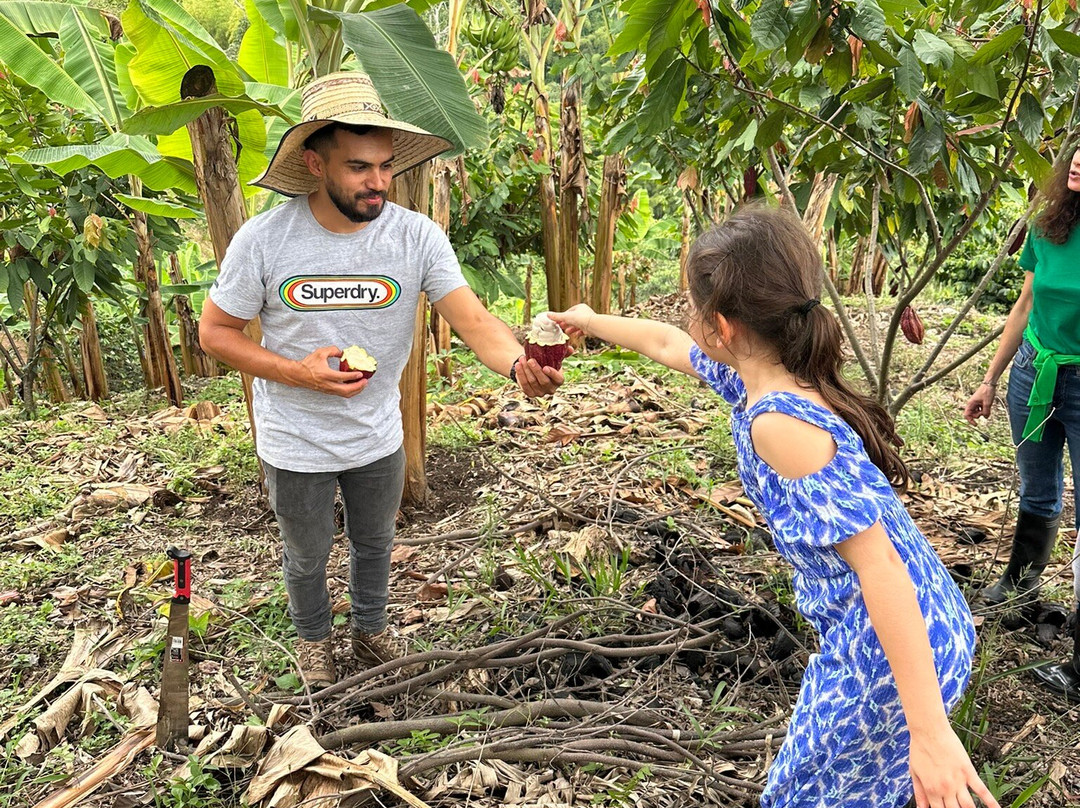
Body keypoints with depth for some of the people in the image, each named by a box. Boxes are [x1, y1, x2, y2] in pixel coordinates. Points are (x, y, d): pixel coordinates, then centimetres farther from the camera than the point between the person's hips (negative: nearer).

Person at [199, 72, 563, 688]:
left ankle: (371, 628, 55)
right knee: (308, 555, 22)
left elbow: (473, 320, -28)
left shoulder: (417, 236, -19)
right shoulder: (263, 240, -20)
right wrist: (297, 372, -25)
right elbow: (215, 331, -10)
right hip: (296, 447, -1)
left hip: (379, 438, 2)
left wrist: (517, 362, -50)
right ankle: (314, 638, 53)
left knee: (375, 544, 25)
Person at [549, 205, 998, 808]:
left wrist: (929, 729, -28)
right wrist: (591, 321, 37)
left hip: (895, 658, -8)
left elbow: (880, 565, -30)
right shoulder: (755, 373, 1)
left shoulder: (777, 423, -27)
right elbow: (667, 343, 20)